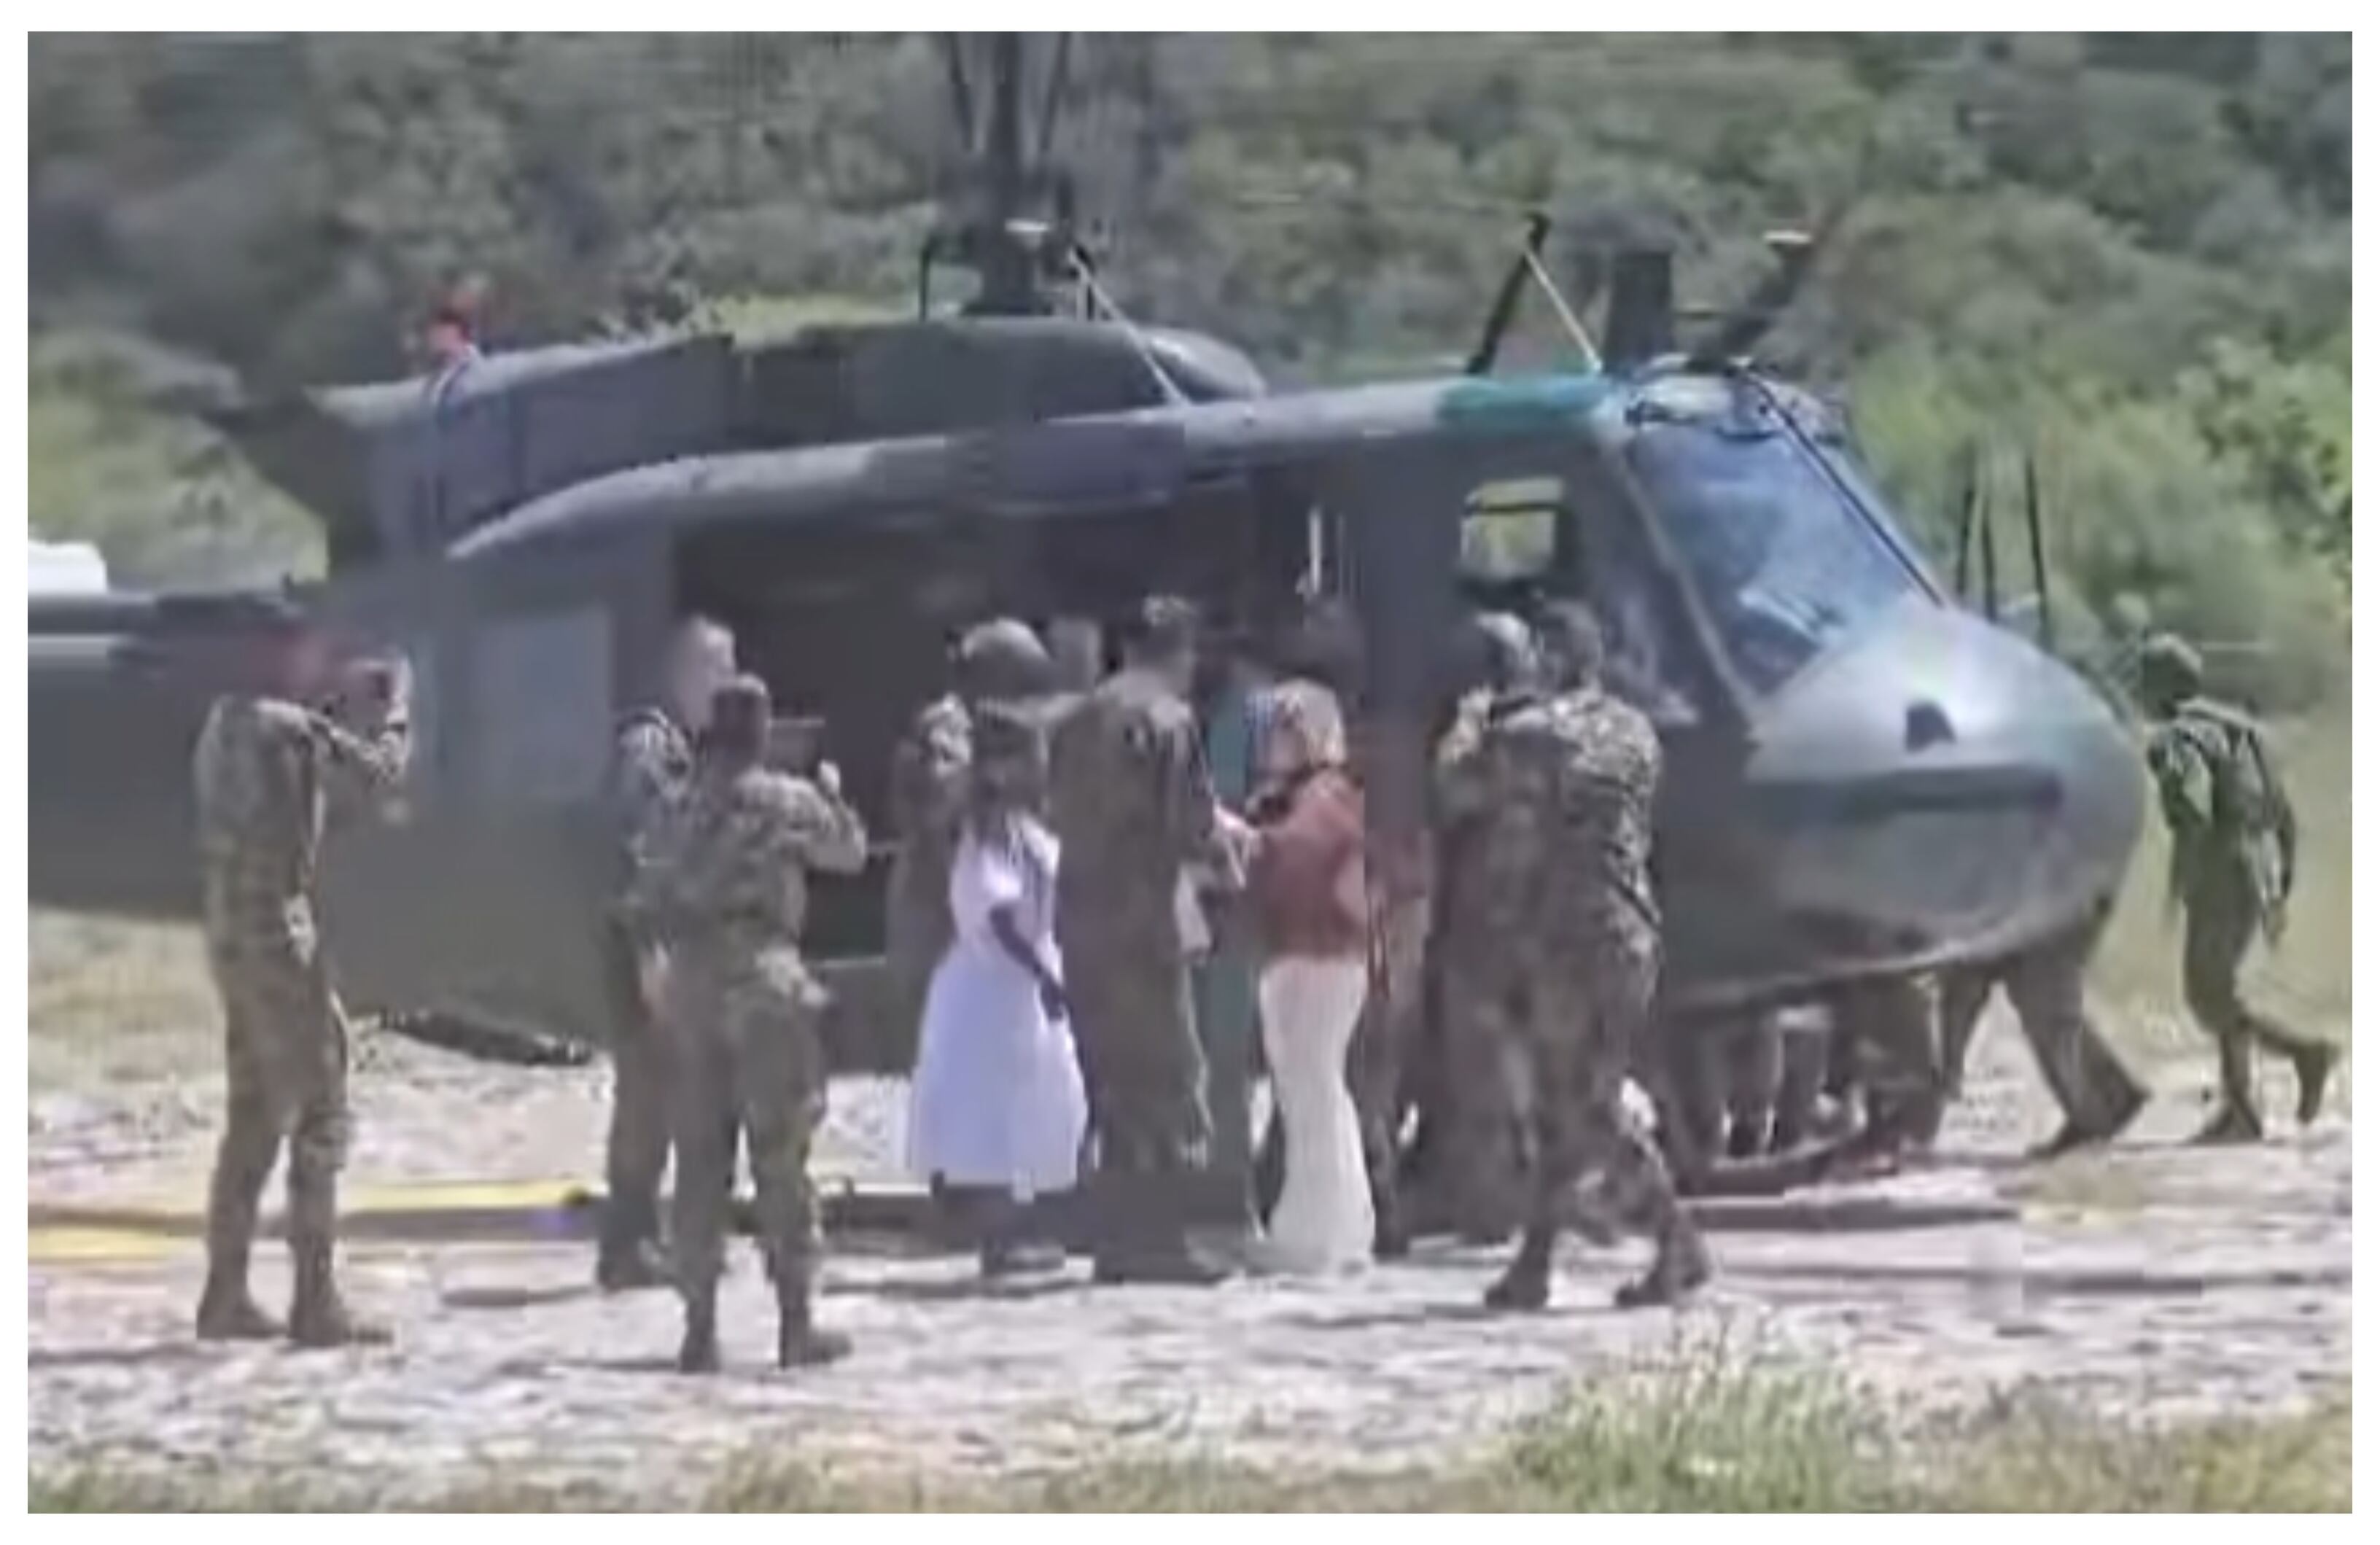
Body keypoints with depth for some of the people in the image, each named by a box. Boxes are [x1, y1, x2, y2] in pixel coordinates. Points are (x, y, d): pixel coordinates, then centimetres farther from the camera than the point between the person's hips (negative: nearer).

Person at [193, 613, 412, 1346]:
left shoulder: (226, 722, 13)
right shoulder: (283, 727, -15)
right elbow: (376, 773, -16)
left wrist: (369, 714, 15)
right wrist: (395, 708, 0)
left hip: (232, 930, 9)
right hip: (275, 933, -9)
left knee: (253, 1117, 14)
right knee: (319, 1112, -6)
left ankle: (225, 1296, 16)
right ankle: (316, 1302, -8)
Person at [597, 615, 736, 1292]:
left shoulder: (684, 748, 17)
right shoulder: (647, 745, -12)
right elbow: (635, 853, -19)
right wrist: (649, 949, -23)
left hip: (677, 939, 9)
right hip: (645, 939, -9)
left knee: (660, 1094, 11)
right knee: (646, 1092, -8)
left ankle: (638, 1240, 17)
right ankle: (628, 1246, -5)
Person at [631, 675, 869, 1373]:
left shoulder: (684, 811, 8)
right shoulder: (789, 801, -4)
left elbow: (648, 904, 6)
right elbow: (850, 852, 12)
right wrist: (833, 795, 26)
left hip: (691, 983, 4)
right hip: (765, 981, -4)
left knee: (700, 1159, 7)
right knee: (781, 1158, 2)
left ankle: (700, 1328, 6)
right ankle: (796, 1324, 3)